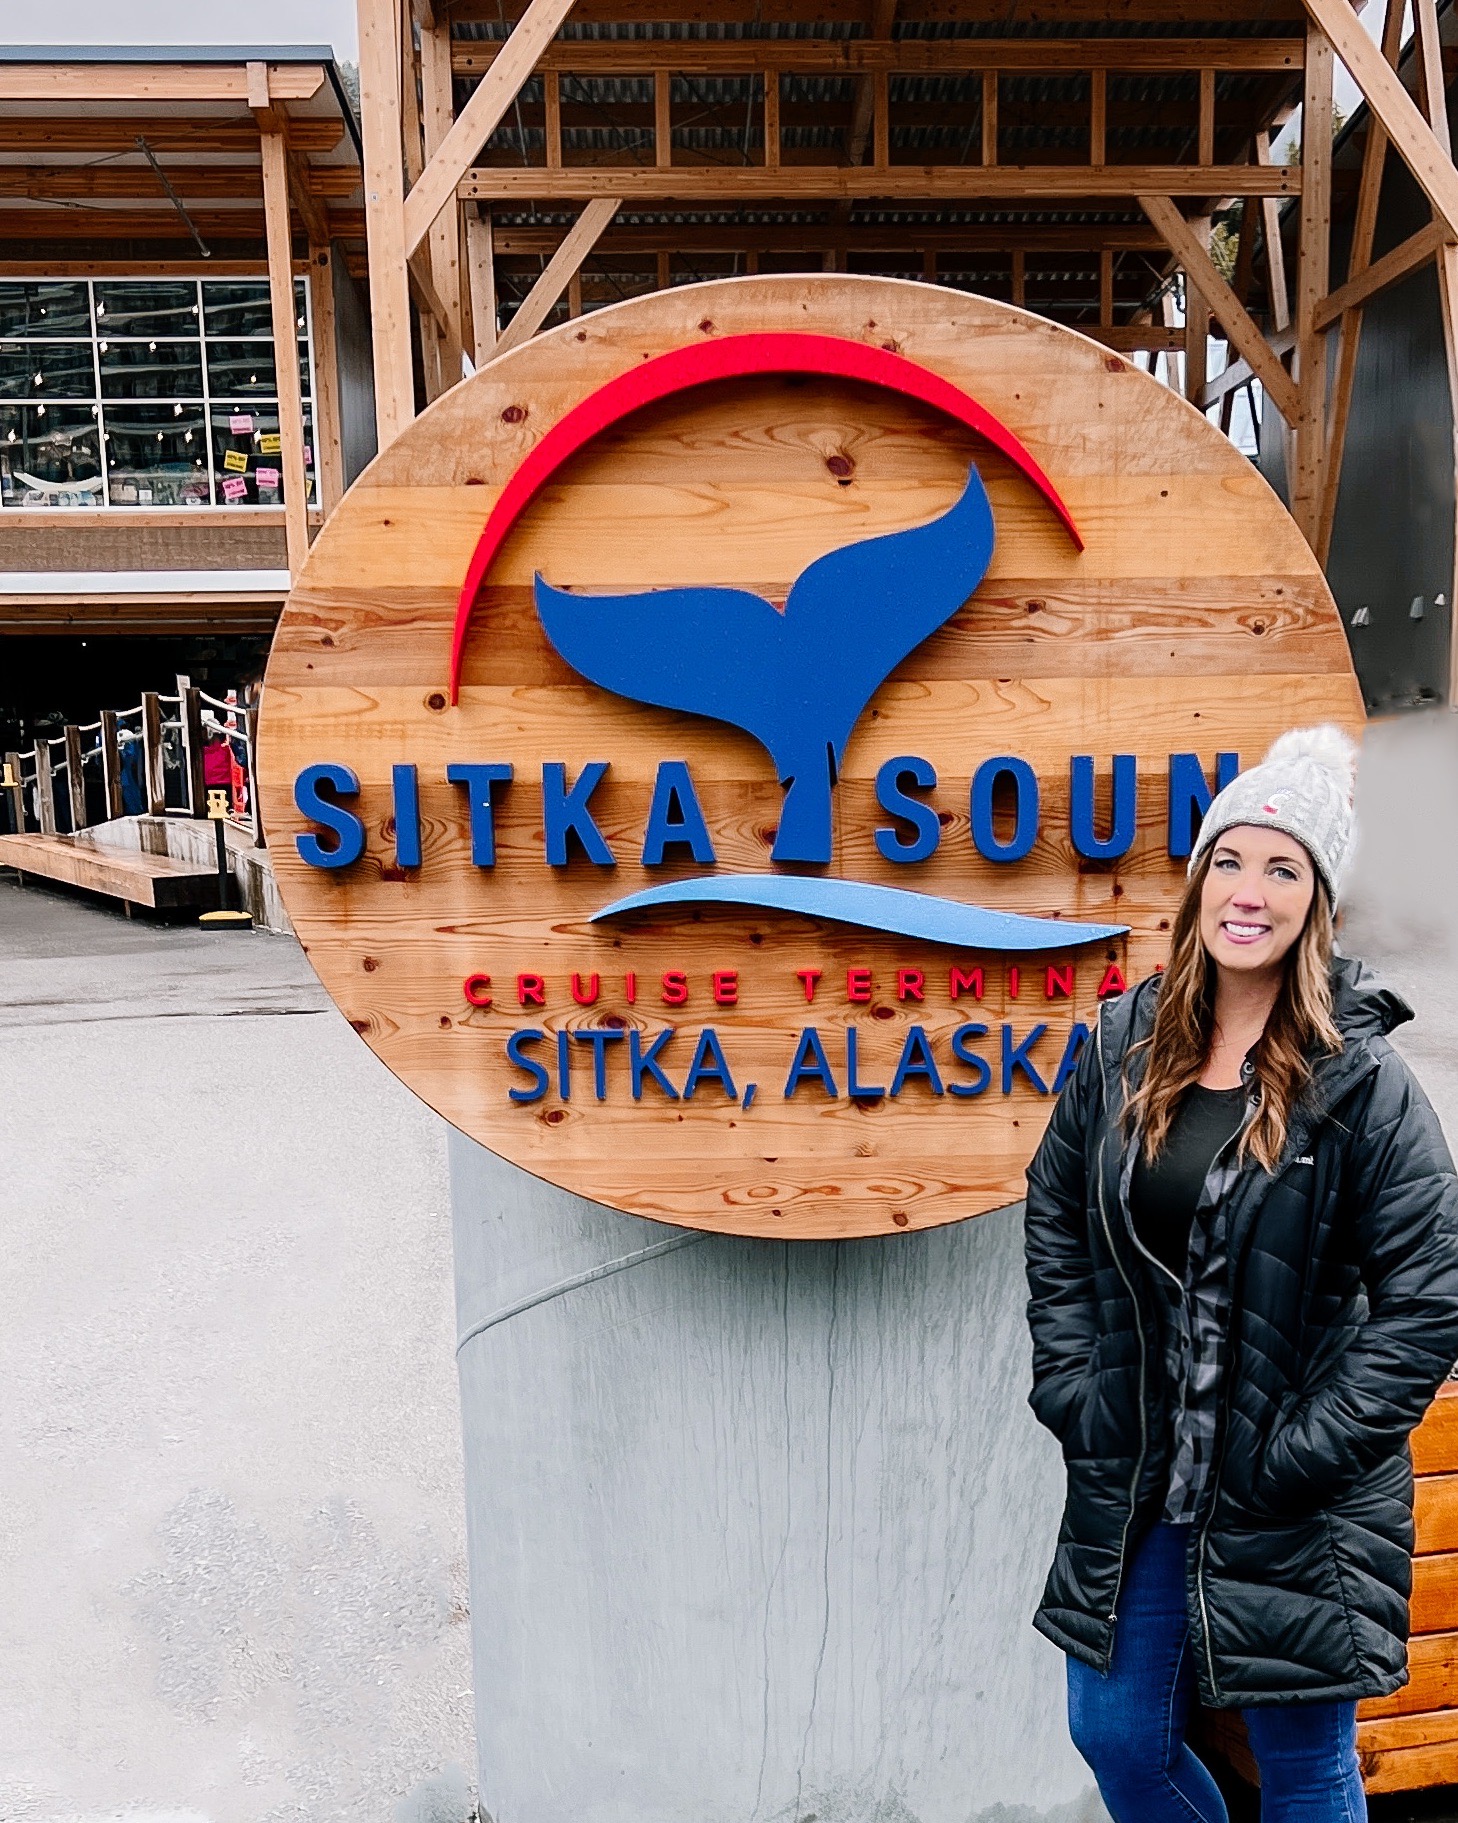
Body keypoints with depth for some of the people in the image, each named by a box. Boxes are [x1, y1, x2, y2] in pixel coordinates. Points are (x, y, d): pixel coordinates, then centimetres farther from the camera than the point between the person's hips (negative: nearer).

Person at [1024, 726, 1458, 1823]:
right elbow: (1054, 1219, 7)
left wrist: (1293, 1455, -14)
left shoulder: (1363, 1080, -13)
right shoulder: (1124, 1045, -2)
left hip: (1298, 1514, -3)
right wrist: (1075, 1395, 0)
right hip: (1134, 1486, 4)